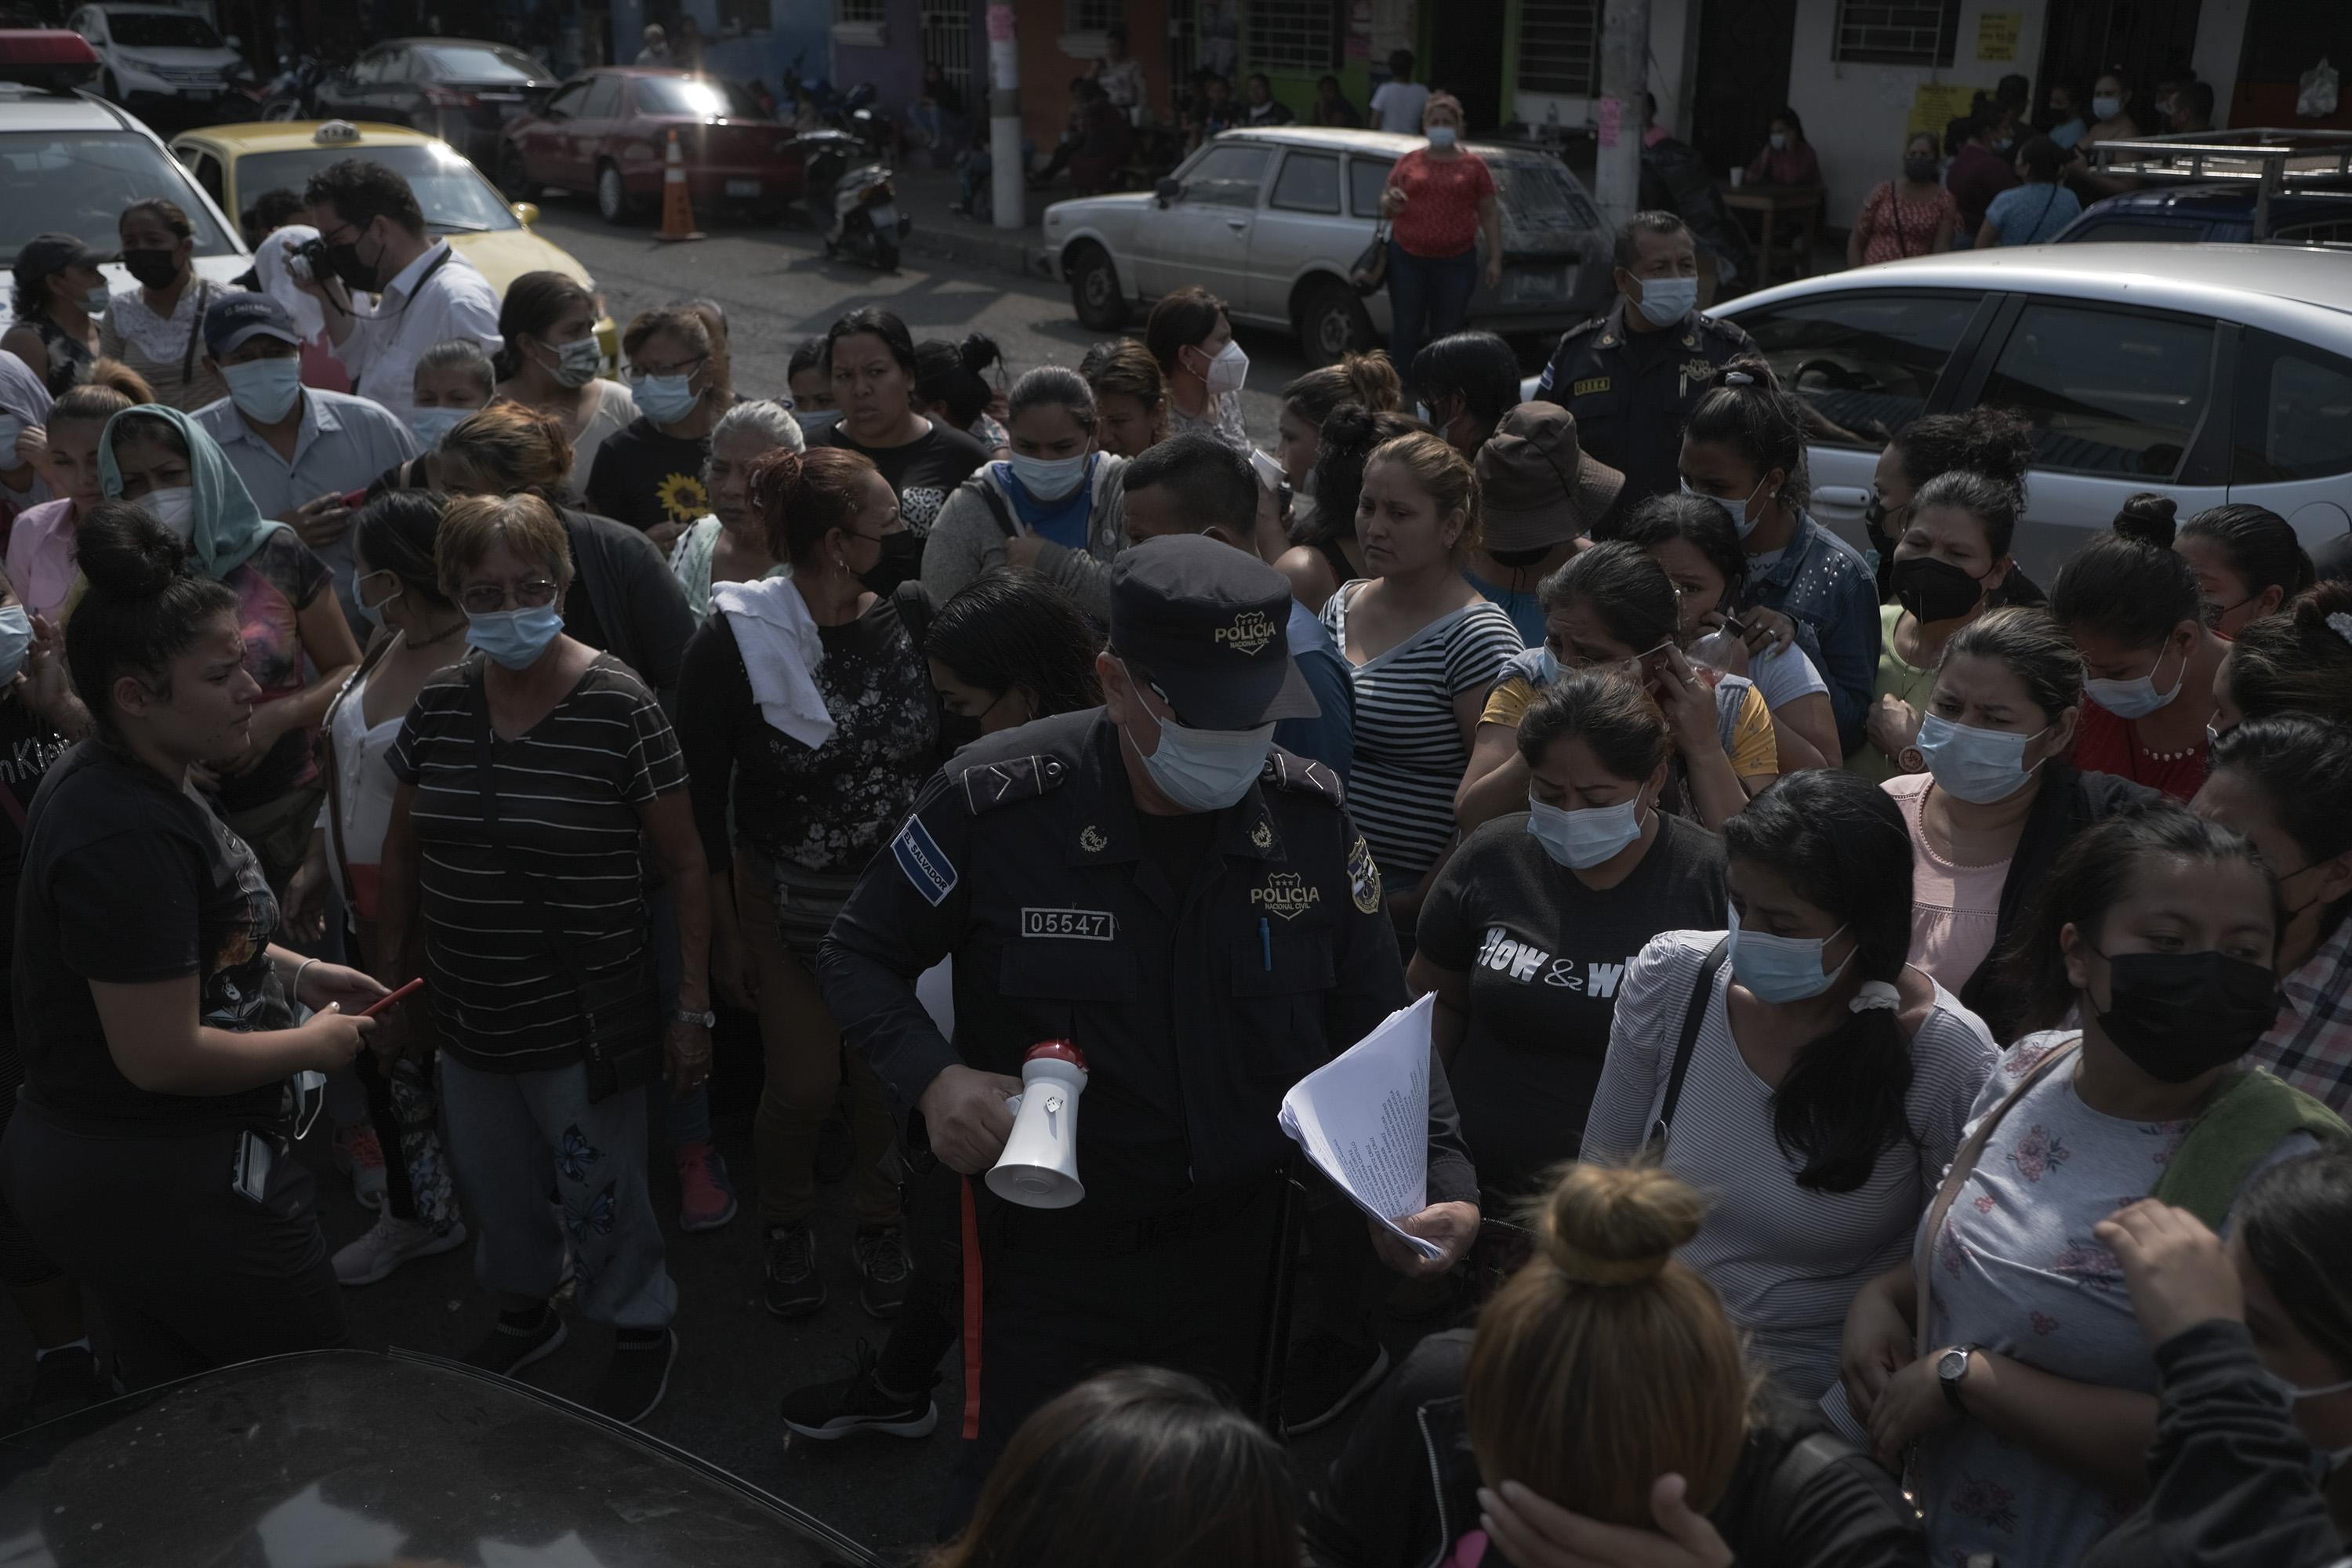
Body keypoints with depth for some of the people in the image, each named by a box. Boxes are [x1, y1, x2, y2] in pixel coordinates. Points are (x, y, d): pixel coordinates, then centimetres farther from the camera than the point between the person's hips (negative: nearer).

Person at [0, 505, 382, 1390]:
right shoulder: (128, 835, -28)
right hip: (170, 1187, -10)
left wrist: (293, 970, 11)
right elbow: (163, 1056, -29)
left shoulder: (98, 781, 5)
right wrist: (313, 1044, -14)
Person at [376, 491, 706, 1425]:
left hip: (584, 1018, -5)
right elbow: (403, 848, 13)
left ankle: (641, 1331, 34)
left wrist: (693, 1007, -11)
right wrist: (395, 974, 16)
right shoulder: (439, 705, -1)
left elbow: (685, 866, -11)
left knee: (600, 1190, 8)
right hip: (467, 1014, 5)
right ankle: (525, 1308, 47)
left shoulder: (617, 708, -16)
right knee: (493, 1182, 20)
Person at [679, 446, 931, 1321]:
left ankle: (878, 1227, 34)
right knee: (805, 1083, 3)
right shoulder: (734, 641, -14)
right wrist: (723, 931, -6)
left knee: (887, 1079, 7)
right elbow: (701, 797, -8)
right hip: (785, 904, -2)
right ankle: (787, 1225, 34)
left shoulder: (907, 624, -5)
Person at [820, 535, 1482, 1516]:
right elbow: (859, 957, -5)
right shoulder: (998, 805, -18)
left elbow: (1375, 1024, 1)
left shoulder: (1310, 819, -9)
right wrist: (932, 1077, -23)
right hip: (1046, 1252, -3)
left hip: (1239, 1251, 3)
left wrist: (1443, 1180, -13)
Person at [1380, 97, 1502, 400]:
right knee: (1405, 331, 2)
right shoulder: (1408, 162, 9)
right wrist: (1390, 202, -10)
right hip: (1407, 259, 1)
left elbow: (1490, 214, 8)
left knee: (1447, 334, 2)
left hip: (1456, 262, -1)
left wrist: (1495, 259, 1)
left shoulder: (1473, 165, 6)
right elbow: (1385, 208, 15)